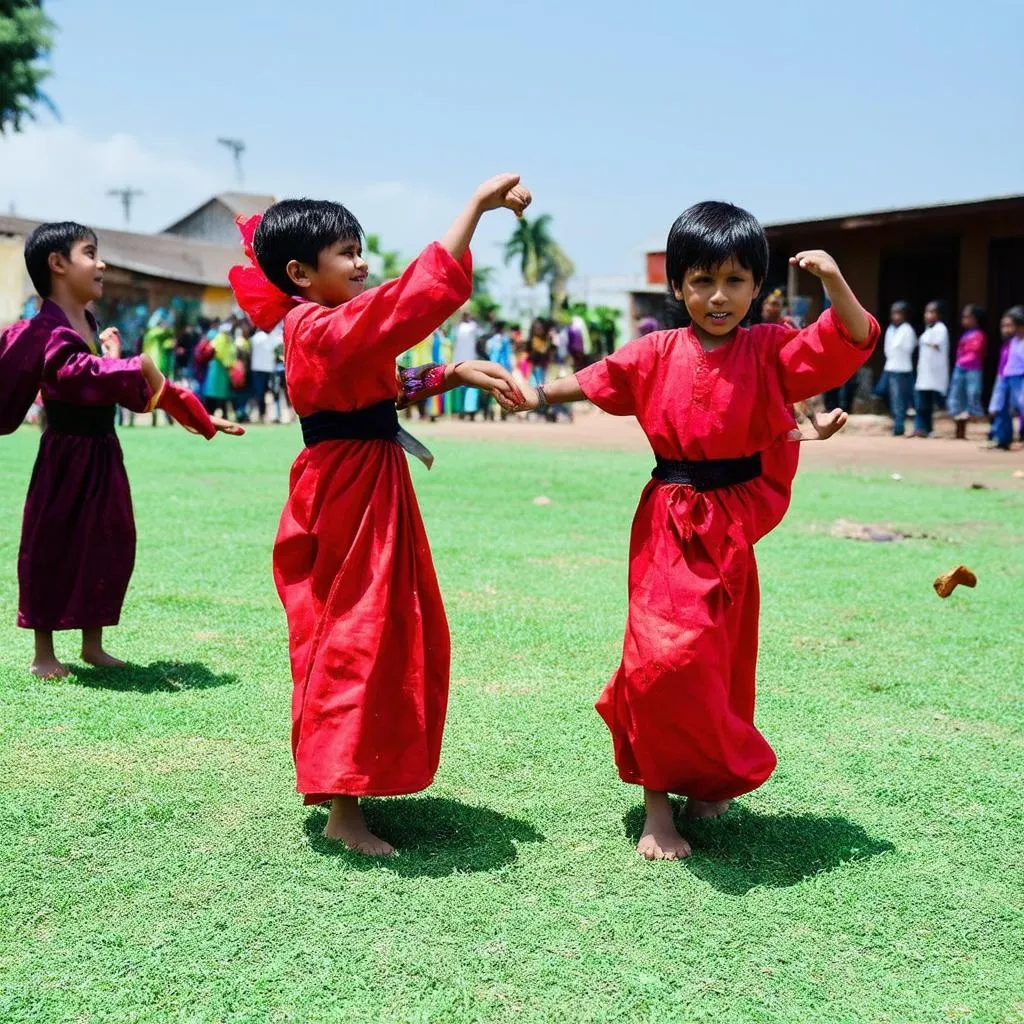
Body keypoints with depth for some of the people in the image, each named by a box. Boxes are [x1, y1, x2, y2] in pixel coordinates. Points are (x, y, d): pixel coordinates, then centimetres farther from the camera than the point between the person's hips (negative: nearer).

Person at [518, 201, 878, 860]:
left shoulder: (771, 351, -1)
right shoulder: (657, 354, 2)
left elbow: (852, 342, -10)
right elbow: (596, 382, 15)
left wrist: (834, 282, -23)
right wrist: (537, 395, 13)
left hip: (733, 528, 0)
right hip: (667, 526, 0)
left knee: (721, 662, 11)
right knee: (664, 658, -9)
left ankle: (711, 779, 36)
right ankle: (658, 806, 6)